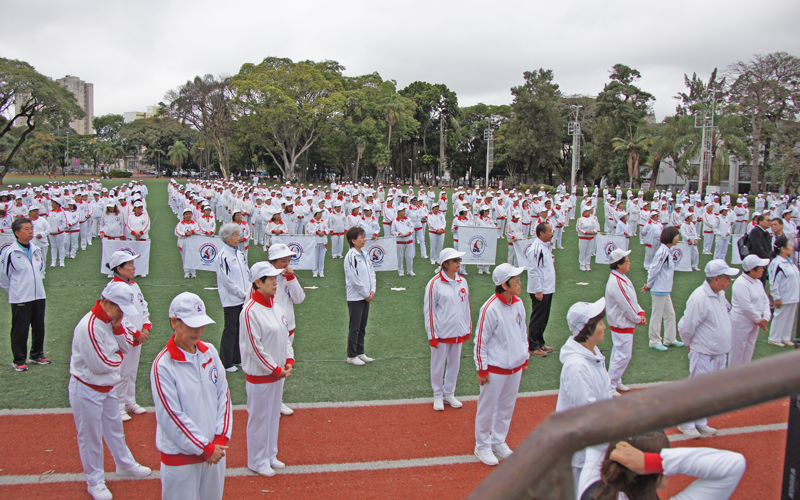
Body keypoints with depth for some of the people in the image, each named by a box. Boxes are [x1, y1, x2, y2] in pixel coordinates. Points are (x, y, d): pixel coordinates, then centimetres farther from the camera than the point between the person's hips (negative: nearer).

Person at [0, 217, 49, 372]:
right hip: (20, 299, -5)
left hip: (39, 296, 6)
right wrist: (14, 291, 1)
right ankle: (19, 360, 16)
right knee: (20, 330, 3)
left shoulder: (37, 250, 7)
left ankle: (37, 355, 29)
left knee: (39, 327, 13)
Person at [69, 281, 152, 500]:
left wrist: (118, 327, -15)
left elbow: (125, 346, 1)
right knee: (90, 436, 8)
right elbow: (100, 364, -28)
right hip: (87, 390, -8)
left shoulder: (111, 319, -1)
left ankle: (125, 464, 44)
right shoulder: (90, 326, -30)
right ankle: (94, 481, 25)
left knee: (114, 428, 24)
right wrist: (119, 356, -8)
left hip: (107, 387, 9)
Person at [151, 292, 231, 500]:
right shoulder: (163, 365, -17)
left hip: (215, 450, 5)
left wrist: (221, 436, -6)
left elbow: (223, 395, 4)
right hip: (180, 457, -5)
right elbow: (171, 417, -17)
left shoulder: (210, 352, 1)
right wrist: (205, 448, -13)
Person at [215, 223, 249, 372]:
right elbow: (226, 280, -16)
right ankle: (226, 363, 11)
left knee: (240, 329, 13)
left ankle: (237, 359, 25)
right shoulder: (223, 255, -14)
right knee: (230, 330, 0)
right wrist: (242, 294, -13)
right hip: (231, 299, -7)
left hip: (243, 299, 7)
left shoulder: (239, 254, 11)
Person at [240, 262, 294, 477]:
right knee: (259, 418, 5)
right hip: (259, 376, -8)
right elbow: (254, 347, -21)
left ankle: (270, 455, 34)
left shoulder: (276, 308, 6)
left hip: (278, 373, 8)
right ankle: (257, 462, 21)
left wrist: (289, 360, 1)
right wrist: (275, 370, -16)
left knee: (274, 416, 19)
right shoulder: (250, 312, -20)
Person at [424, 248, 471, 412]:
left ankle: (449, 393, 31)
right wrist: (432, 335, -10)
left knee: (454, 364, 15)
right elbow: (428, 310, -9)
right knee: (438, 366, 7)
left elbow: (466, 307, 13)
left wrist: (468, 329, 12)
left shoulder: (462, 282, 4)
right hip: (441, 333, -5)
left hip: (459, 333, 5)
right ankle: (438, 395, 25)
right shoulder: (435, 283, -12)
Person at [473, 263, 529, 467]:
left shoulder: (518, 304, 1)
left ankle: (498, 442, 36)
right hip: (495, 369, -7)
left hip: (515, 367, 7)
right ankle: (482, 446, 25)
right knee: (487, 409, 8)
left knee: (507, 407, 19)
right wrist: (482, 369, -13)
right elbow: (481, 340, -16)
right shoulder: (490, 309, -21)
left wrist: (525, 358, 17)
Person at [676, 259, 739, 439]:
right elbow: (686, 327, -19)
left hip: (720, 354, 8)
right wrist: (692, 345, -3)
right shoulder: (699, 298, -25)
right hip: (704, 355, -8)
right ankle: (686, 423, 23)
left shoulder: (720, 294, 3)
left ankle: (700, 422, 34)